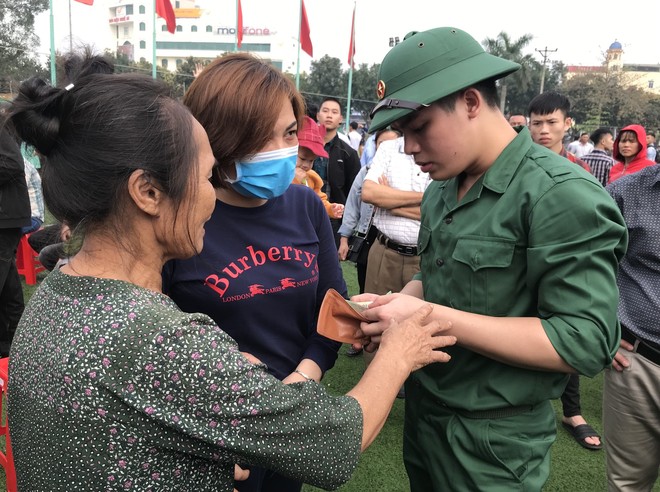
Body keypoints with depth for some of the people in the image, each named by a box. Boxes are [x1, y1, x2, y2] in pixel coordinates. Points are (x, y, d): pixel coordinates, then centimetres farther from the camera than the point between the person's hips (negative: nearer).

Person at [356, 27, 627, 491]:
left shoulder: (563, 196, -20)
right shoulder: (442, 191, 4)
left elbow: (585, 342, -24)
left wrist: (433, 317, -27)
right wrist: (393, 303, -8)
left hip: (493, 446, -7)